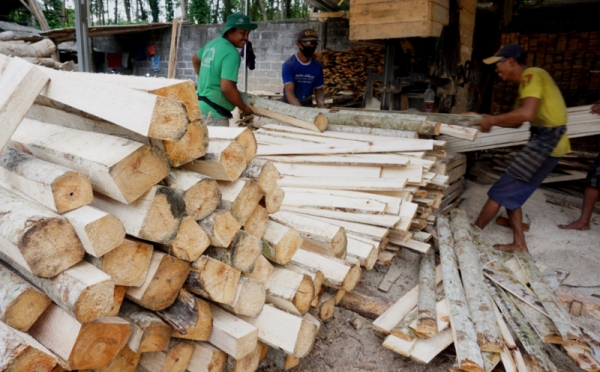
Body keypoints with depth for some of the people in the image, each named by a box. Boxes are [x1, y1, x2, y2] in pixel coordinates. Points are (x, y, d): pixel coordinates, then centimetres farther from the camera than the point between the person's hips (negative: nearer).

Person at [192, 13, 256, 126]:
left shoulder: (213, 43, 10)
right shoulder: (231, 53, -18)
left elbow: (195, 59, 28)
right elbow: (227, 88, -26)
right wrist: (244, 108, -13)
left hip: (202, 105, 10)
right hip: (214, 112, -10)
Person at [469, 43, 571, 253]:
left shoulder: (531, 75, -13)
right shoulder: (528, 81, 18)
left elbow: (526, 113, -29)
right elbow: (516, 123, 21)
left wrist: (492, 120, -19)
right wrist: (488, 120, 13)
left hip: (546, 142, -10)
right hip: (546, 141, 10)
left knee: (501, 190, -3)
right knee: (511, 194, 13)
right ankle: (519, 244, 19)